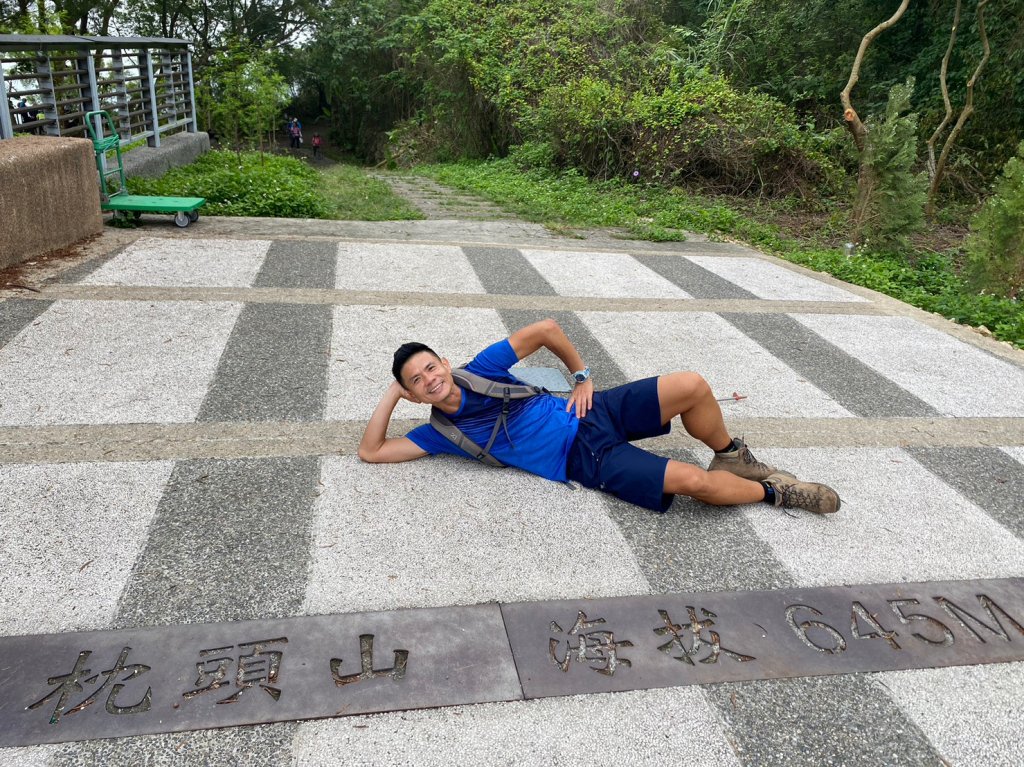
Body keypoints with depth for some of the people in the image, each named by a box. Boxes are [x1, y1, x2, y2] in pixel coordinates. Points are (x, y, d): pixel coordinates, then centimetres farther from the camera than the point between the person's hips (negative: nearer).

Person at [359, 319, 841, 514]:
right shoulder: (441, 434, -2)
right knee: (692, 481, -23)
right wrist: (391, 394, -9)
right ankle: (774, 491, 5)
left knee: (691, 387, -19)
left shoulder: (479, 371, -1)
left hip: (587, 414, 3)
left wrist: (582, 376, 1)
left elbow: (546, 329, 3)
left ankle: (731, 457, 12)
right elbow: (370, 452, -6)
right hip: (584, 460, -3)